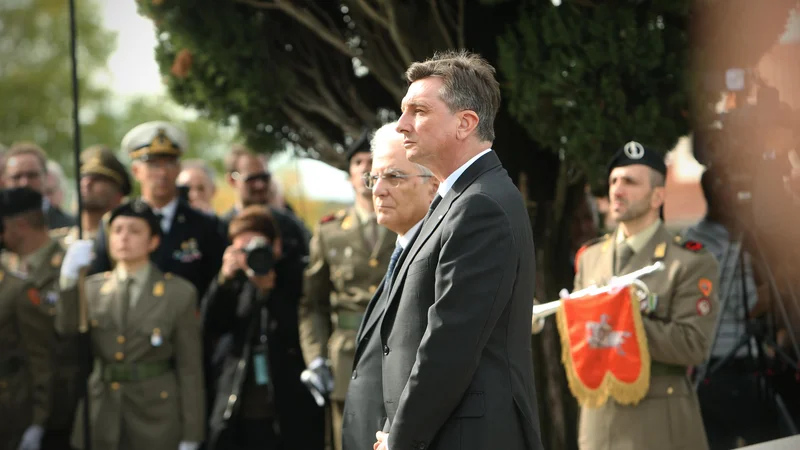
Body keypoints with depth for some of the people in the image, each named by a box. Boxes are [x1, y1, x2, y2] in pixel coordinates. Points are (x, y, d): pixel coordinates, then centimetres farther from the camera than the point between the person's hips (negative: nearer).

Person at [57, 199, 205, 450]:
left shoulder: (180, 293, -1)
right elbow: (67, 327, -12)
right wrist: (69, 277, -29)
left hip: (155, 425, -3)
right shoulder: (93, 288, 8)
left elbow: (190, 368, -2)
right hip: (101, 419, 3)